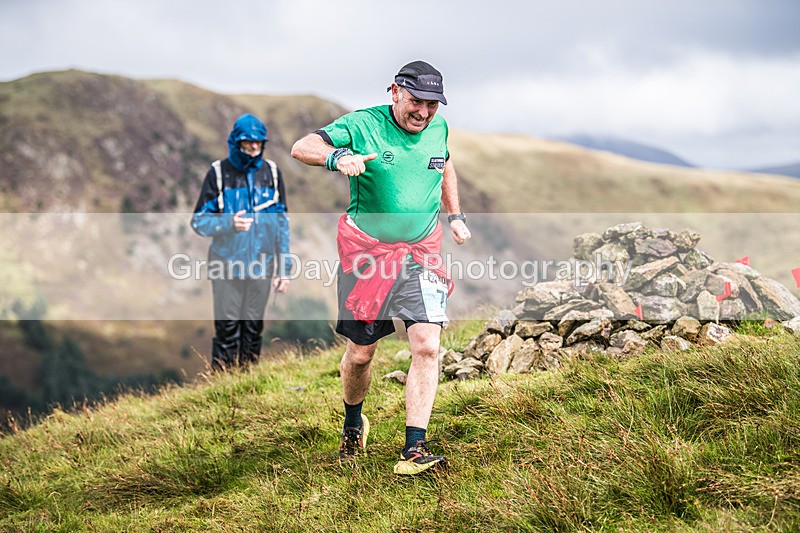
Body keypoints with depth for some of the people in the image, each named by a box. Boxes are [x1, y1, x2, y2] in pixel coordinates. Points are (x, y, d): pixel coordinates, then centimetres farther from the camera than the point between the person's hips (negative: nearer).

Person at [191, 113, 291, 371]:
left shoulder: (271, 172, 7)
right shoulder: (219, 173, -2)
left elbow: (282, 222, 10)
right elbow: (199, 221, -1)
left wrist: (285, 268, 6)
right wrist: (228, 223, -20)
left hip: (261, 265, 3)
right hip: (227, 266, -3)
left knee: (254, 328, 9)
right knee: (227, 329, -3)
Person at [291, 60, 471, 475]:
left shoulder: (438, 128, 4)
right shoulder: (363, 125, -11)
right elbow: (301, 148, -20)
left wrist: (455, 215, 21)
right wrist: (337, 157, -40)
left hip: (421, 253, 3)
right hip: (367, 250, -3)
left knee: (426, 345, -14)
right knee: (360, 352, 7)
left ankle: (414, 448, -10)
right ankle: (353, 423, 37)